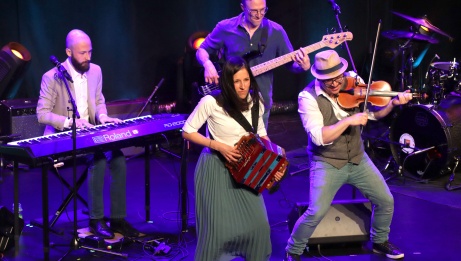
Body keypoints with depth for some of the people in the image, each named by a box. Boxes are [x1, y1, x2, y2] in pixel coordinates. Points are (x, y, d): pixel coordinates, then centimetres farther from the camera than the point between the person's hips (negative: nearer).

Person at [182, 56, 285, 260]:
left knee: (257, 224, -1)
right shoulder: (211, 102, -18)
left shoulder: (255, 101, -3)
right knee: (219, 226, -7)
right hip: (215, 169, -4)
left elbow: (261, 135, 10)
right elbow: (187, 132, -10)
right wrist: (218, 146, -19)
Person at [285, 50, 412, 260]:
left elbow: (374, 113, 6)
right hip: (327, 163, -5)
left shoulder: (353, 85, -5)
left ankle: (380, 241, 36)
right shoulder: (308, 97, -18)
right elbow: (318, 137, -26)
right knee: (316, 213, -16)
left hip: (357, 158, 5)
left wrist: (393, 103, -13)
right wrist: (348, 120, -31)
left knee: (386, 201, 9)